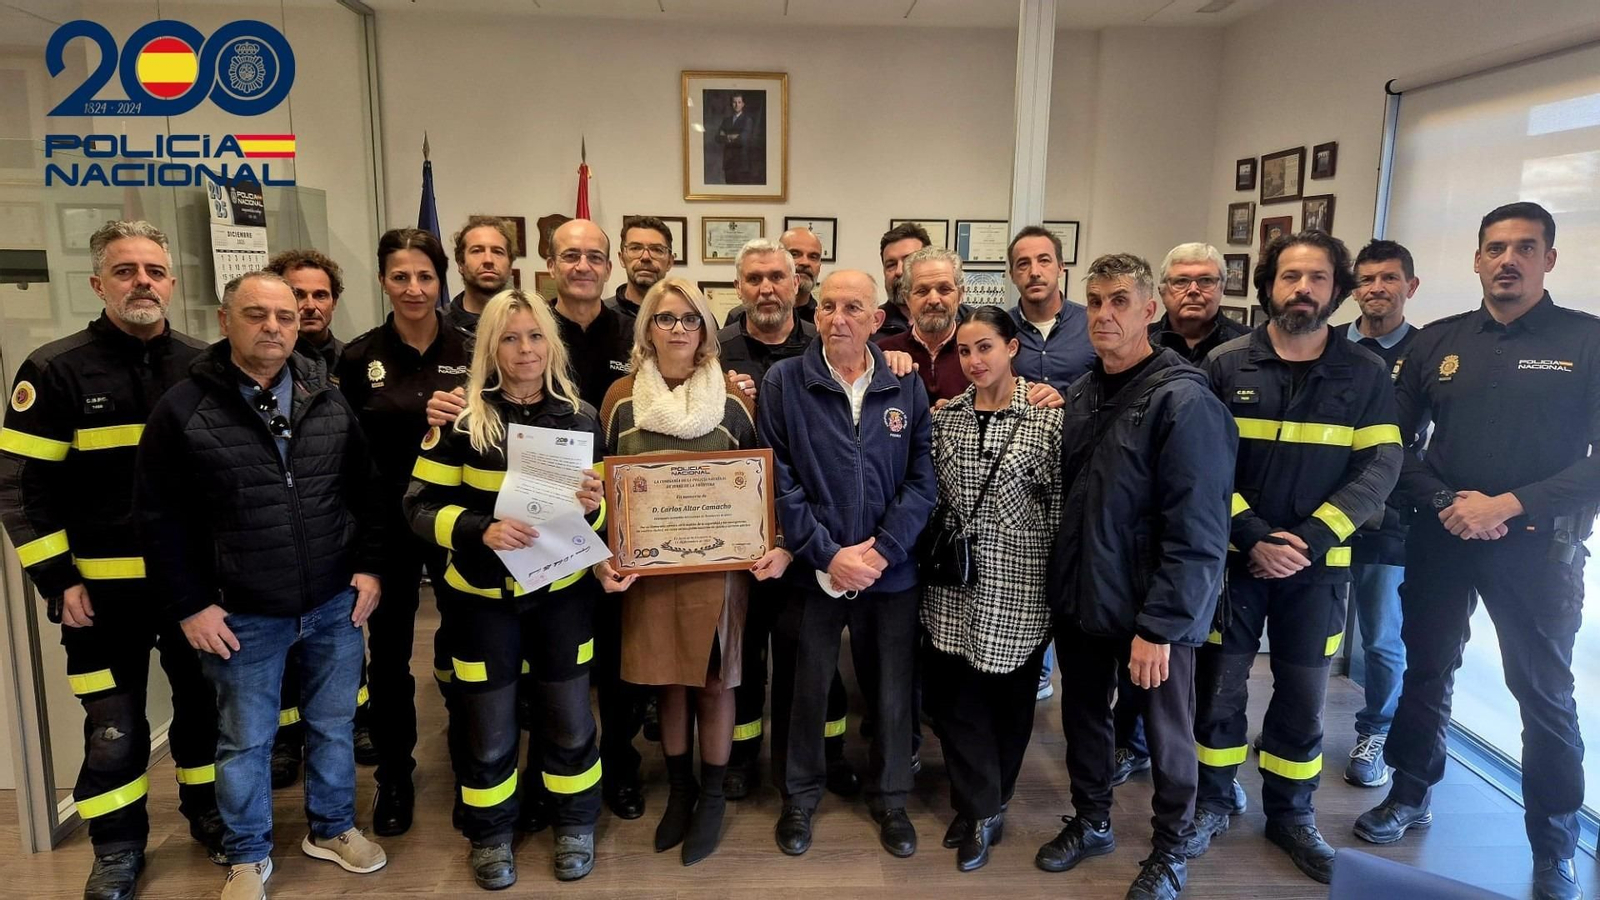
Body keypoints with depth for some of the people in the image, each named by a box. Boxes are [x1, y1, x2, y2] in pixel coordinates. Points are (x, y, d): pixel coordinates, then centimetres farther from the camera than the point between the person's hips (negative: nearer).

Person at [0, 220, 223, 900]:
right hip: (105, 585, -2)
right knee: (114, 727, 7)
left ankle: (207, 811, 35)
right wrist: (56, 581, -10)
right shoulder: (55, 370, -7)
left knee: (205, 702, 15)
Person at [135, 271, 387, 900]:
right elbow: (159, 518, -6)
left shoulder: (328, 400, 2)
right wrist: (189, 606, -8)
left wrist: (369, 566, 2)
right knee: (245, 740, 12)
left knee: (333, 723, 16)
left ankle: (332, 829, 37)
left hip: (336, 603, 3)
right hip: (242, 614, -2)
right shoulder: (183, 408, -8)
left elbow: (366, 490, 9)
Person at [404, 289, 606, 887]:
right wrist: (480, 530, -25)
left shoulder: (580, 417, 1)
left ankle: (575, 824, 34)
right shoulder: (462, 419, -7)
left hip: (562, 592, 2)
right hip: (483, 595, -1)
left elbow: (601, 504, 7)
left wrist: (593, 504, -16)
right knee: (488, 727, 10)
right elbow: (421, 507, -8)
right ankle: (490, 834, 33)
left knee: (569, 720, 11)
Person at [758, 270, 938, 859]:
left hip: (890, 570, 2)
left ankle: (889, 796, 36)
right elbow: (778, 482, -9)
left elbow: (922, 480, -1)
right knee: (803, 689, 12)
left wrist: (881, 550, -12)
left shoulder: (906, 388, 1)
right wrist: (828, 555, -15)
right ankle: (799, 794, 35)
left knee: (891, 690, 13)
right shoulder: (783, 383, -5)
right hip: (809, 570, -1)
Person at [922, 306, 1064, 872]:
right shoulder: (945, 416, 4)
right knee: (956, 694, 6)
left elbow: (1061, 505, -6)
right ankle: (982, 811, 22)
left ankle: (982, 805, 31)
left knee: (1008, 697, 11)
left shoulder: (1047, 418, -8)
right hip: (954, 582, 4)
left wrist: (1058, 579, -6)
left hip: (1018, 586, -3)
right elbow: (932, 495, 10)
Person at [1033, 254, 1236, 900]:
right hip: (1080, 598, 6)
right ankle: (1091, 821, 42)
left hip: (1151, 611, -6)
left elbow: (1196, 532, -20)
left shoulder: (1184, 401, -17)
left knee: (1166, 732, 13)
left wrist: (1160, 624, -21)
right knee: (1083, 716, 19)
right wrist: (1063, 582, 5)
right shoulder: (1079, 394, 4)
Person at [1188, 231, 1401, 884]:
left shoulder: (1366, 374, 2)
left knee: (1303, 694, 10)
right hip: (1232, 555, -1)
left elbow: (1380, 466, -5)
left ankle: (1291, 814, 29)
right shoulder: (1225, 365, -2)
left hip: (1319, 563, 1)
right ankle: (1213, 801, 26)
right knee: (1219, 684, 7)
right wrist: (1253, 536, -16)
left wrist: (1309, 538, -16)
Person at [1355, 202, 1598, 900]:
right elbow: (1396, 443, 5)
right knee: (1426, 672, 13)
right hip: (1440, 538, 3)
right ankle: (1410, 796, 32)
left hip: (1539, 545, -2)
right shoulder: (1436, 342, 5)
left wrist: (1509, 504, -18)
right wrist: (1446, 502, -10)